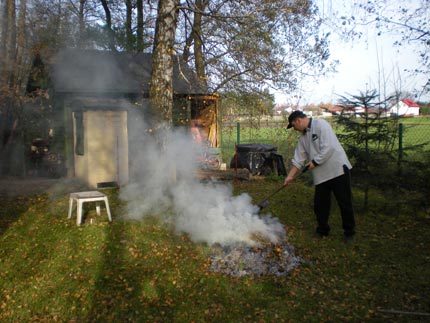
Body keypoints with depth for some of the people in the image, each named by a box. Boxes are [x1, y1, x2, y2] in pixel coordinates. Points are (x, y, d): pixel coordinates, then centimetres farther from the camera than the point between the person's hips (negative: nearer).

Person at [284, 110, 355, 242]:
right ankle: (322, 230, 30)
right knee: (320, 205, 11)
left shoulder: (320, 124, -11)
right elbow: (298, 159, 13)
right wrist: (290, 176, 8)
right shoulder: (303, 137, 13)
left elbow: (328, 148, -20)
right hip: (321, 175, 7)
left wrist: (315, 162, -13)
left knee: (345, 203, 5)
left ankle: (349, 232, 21)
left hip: (338, 169, -7)